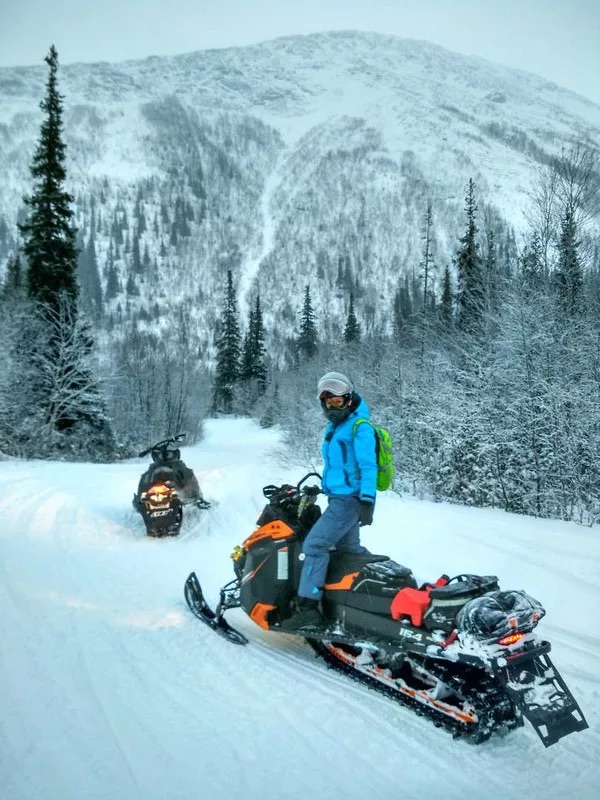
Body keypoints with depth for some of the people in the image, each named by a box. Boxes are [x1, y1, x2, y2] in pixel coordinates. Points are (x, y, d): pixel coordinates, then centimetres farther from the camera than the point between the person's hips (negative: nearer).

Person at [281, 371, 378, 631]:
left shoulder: (359, 426, -13)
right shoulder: (333, 428, 16)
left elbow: (368, 466, -19)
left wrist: (367, 501, -25)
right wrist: (325, 485, 30)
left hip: (349, 500, -11)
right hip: (340, 498, 11)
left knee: (314, 545, -17)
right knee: (349, 548, 19)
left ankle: (308, 608, -17)